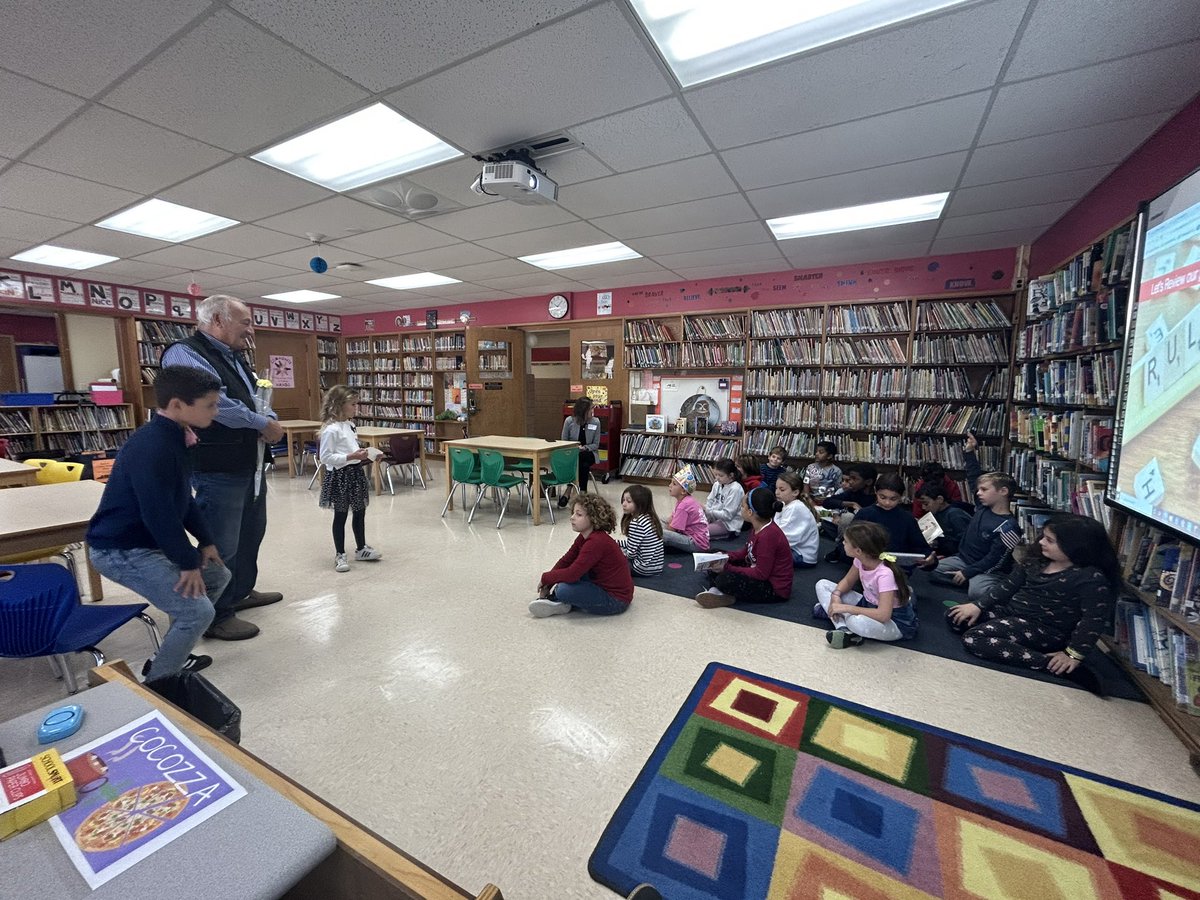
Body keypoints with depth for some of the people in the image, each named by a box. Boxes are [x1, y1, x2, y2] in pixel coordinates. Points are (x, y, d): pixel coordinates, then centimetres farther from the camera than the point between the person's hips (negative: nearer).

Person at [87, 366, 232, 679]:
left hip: (153, 541, 10)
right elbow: (159, 514, -26)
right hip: (121, 550, -10)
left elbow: (184, 499, 12)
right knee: (197, 612, -15)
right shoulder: (151, 447, -28)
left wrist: (206, 541, 9)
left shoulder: (173, 438, 3)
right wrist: (188, 562, -16)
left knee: (218, 575, 15)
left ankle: (170, 658, 28)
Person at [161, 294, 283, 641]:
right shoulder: (185, 354, -15)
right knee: (221, 545, 1)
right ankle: (217, 616, 16)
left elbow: (255, 401, 19)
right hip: (219, 470, -10)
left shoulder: (234, 358, 16)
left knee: (251, 534, 21)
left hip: (250, 465, 10)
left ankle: (241, 592, 39)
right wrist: (263, 424, -17)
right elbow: (216, 403, -30)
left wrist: (270, 421, -4)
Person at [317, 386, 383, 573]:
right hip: (340, 475, -8)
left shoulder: (350, 425, 10)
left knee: (360, 512, 15)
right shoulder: (331, 429, -17)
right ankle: (340, 555, 17)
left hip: (355, 472, 9)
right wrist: (351, 457, -25)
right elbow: (325, 457, -19)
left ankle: (361, 549, 29)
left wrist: (364, 456, 4)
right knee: (341, 516, 3)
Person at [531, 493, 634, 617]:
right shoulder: (585, 537, 3)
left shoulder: (597, 542, -26)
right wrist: (548, 583, -5)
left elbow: (571, 574, -28)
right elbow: (566, 561, 5)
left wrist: (545, 578, -13)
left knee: (564, 590, -24)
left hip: (616, 600, -10)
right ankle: (554, 598, 2)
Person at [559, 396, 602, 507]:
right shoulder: (569, 421, -6)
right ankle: (583, 492, -25)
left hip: (588, 454, 1)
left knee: (584, 464, -34)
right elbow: (563, 441, 2)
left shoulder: (595, 422, -5)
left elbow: (596, 444, 0)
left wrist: (585, 448, -20)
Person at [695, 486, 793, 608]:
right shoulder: (759, 527, 0)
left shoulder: (768, 536, -29)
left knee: (725, 580, -30)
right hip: (761, 572, 10)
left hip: (775, 590, -10)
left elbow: (761, 574, -27)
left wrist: (727, 568, -23)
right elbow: (746, 552, 12)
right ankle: (715, 590, -9)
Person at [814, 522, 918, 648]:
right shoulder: (860, 559, -11)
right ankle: (846, 631, -20)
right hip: (869, 605, 8)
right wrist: (836, 595, -15)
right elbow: (848, 581, 6)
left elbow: (883, 615, -38)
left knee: (857, 621, -43)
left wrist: (846, 608, -33)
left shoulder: (885, 573, -32)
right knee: (822, 585, -5)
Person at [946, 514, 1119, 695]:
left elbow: (1095, 620, -22)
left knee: (973, 639, -26)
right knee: (954, 617, -4)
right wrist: (978, 605, 0)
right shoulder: (1037, 559, 2)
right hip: (1011, 611, 8)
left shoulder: (1092, 578, -20)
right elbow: (1009, 584, 7)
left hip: (1045, 629, -8)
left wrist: (1073, 654, -23)